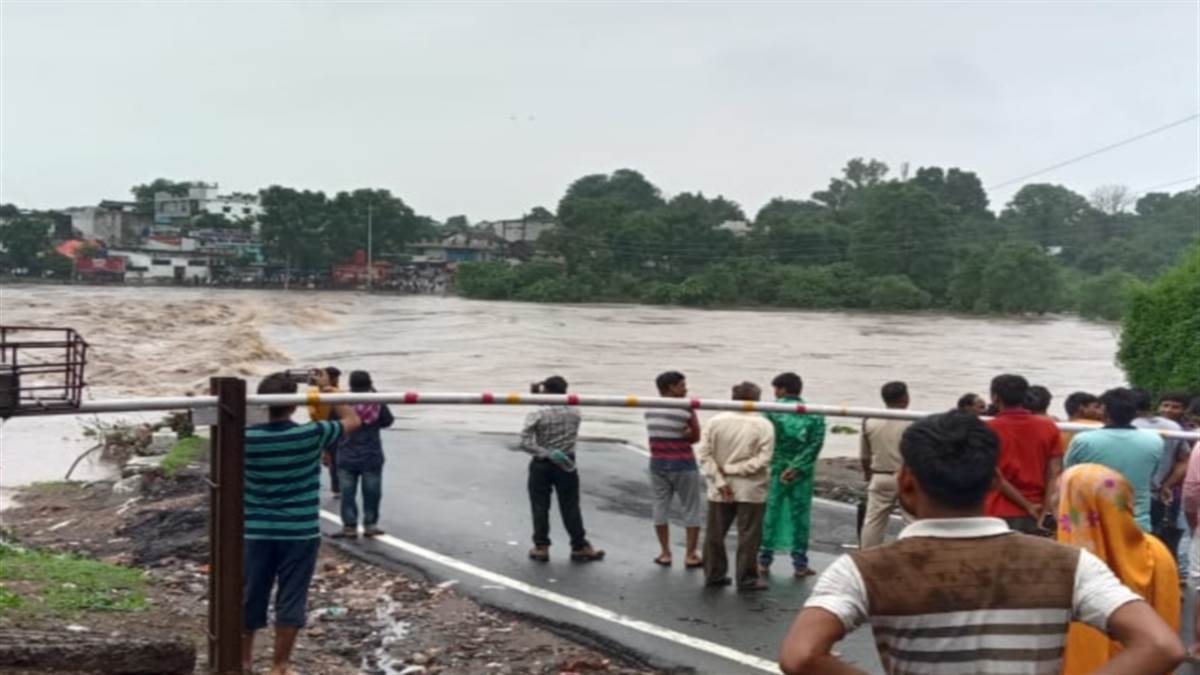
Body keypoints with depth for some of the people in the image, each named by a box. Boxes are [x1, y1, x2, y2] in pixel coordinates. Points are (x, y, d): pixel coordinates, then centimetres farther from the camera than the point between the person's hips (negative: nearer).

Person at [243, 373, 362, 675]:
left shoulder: (247, 437, -9)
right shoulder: (312, 435, -12)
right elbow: (353, 421, 2)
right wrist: (332, 394, 14)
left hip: (257, 532, 2)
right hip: (300, 533, -2)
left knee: (250, 598, 16)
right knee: (290, 601, 8)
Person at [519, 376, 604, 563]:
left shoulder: (537, 415, -12)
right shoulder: (574, 414, -3)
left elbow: (525, 443, -18)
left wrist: (546, 453, -17)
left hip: (541, 465, -2)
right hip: (566, 464, 2)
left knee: (540, 506, 9)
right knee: (570, 507, 9)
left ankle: (541, 547, 13)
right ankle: (580, 547, 14)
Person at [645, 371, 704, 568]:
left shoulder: (650, 410, 3)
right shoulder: (685, 410, -14)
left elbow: (659, 434, 9)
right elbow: (695, 437, -4)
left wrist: (679, 435, -3)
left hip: (657, 463, 5)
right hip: (683, 465, -5)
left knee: (660, 506, 12)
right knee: (692, 509, 6)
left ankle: (665, 553, 17)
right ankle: (691, 555, 8)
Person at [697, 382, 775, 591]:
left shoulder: (716, 421, -3)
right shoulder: (764, 425, -10)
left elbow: (705, 455, -6)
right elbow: (762, 459, -15)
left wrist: (720, 479, -6)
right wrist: (734, 469, -9)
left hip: (719, 490, 3)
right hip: (750, 490, -3)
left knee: (715, 533, 15)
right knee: (748, 535, 6)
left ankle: (714, 574, 23)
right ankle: (747, 579, 10)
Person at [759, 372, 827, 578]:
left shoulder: (771, 411, -4)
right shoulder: (814, 414, 3)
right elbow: (816, 443, -7)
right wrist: (797, 467, -11)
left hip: (775, 469, -1)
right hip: (802, 472, 2)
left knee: (770, 514, 7)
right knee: (800, 515, 9)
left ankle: (764, 562, 12)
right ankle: (800, 564, 11)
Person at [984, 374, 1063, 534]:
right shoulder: (1049, 427, 6)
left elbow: (995, 477, -10)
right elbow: (1055, 473, -1)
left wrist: (1028, 506, -7)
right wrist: (1045, 512, -5)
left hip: (1001, 515, -3)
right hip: (1039, 515, 3)